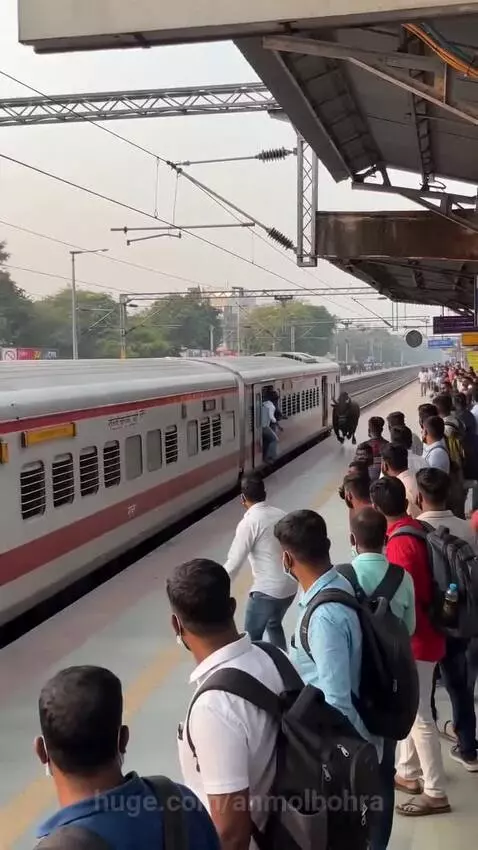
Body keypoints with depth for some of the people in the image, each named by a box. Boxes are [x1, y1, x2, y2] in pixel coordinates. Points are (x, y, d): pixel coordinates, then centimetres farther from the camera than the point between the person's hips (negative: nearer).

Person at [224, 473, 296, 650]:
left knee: (252, 637, 10)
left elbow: (234, 563, -17)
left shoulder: (249, 523, -16)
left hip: (267, 590, -8)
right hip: (290, 586, 8)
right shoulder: (281, 515, 4)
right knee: (274, 625, 31)